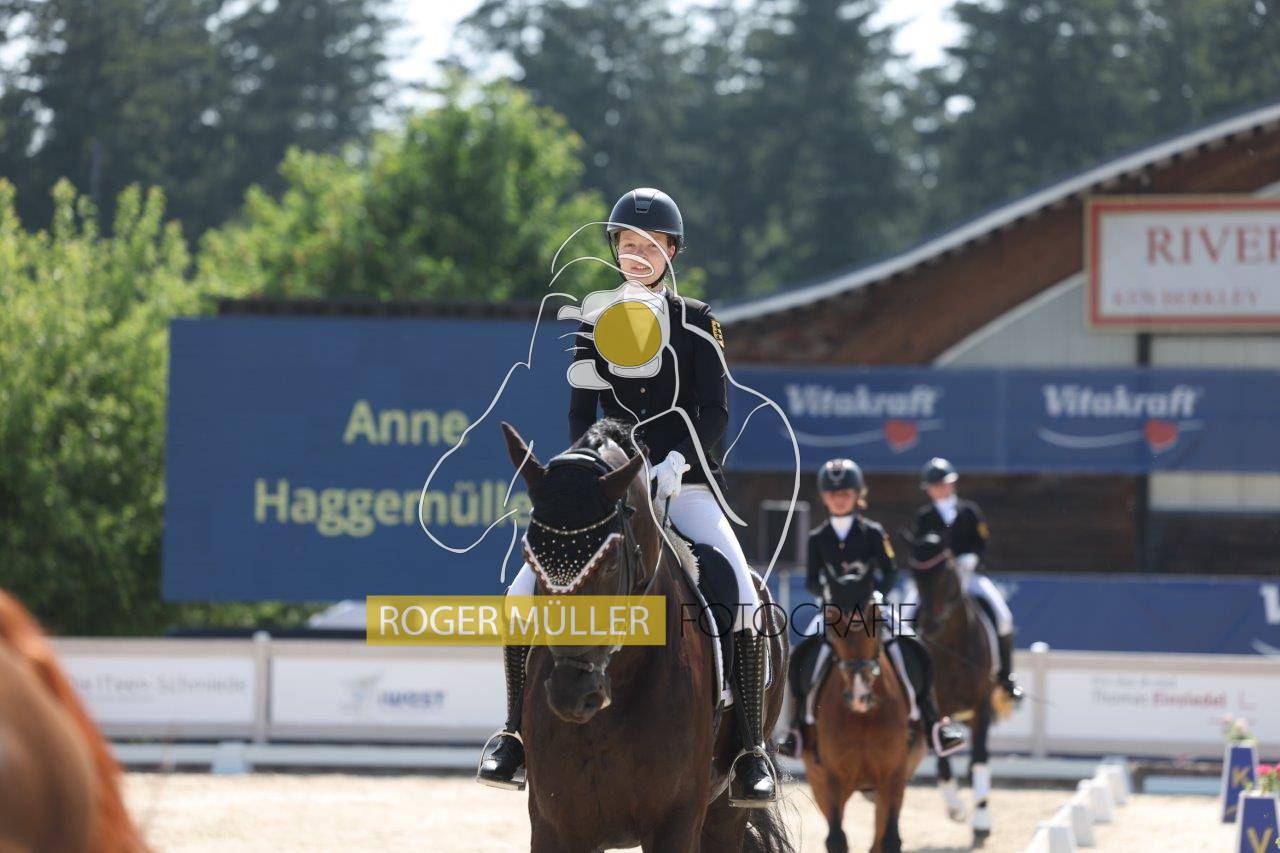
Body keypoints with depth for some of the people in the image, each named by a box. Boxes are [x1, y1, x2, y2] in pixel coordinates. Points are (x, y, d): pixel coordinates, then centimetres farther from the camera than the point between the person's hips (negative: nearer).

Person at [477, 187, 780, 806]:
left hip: (684, 483, -2)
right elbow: (581, 412, 8)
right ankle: (516, 731, -2)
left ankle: (751, 748, -21)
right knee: (524, 592, -15)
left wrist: (676, 461, -19)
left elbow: (714, 413, -2)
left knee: (741, 597, -26)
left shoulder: (698, 324, 5)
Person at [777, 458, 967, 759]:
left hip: (872, 609, -1)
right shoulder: (818, 538, 7)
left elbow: (890, 571, -1)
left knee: (915, 654, -18)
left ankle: (933, 723, -8)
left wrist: (877, 595, -19)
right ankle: (795, 730, -15)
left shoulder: (873, 533, 3)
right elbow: (811, 580, 4)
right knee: (801, 656, -23)